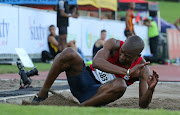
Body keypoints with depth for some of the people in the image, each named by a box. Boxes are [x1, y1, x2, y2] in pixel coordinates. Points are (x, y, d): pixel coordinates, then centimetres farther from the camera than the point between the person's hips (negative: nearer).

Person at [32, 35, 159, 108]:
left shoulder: (142, 69, -10)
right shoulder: (114, 44, -11)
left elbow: (143, 104, -13)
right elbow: (96, 62, -30)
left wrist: (151, 89, -35)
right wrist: (127, 72, -37)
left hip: (96, 94, -1)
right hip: (83, 81, 1)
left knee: (120, 85, -36)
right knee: (69, 53, -29)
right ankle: (42, 94, -13)